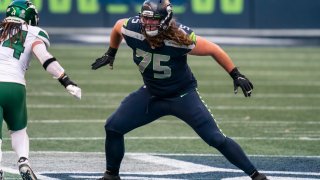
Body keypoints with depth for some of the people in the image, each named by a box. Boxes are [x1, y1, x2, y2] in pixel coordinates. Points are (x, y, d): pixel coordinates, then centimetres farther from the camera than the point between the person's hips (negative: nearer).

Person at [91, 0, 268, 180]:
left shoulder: (180, 37, -31)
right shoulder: (132, 29, -21)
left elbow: (213, 49, -17)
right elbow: (118, 26, 5)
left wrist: (236, 75, -15)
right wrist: (111, 54, 17)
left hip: (183, 95, -4)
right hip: (151, 94, 4)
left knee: (215, 138, -12)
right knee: (113, 127, -4)